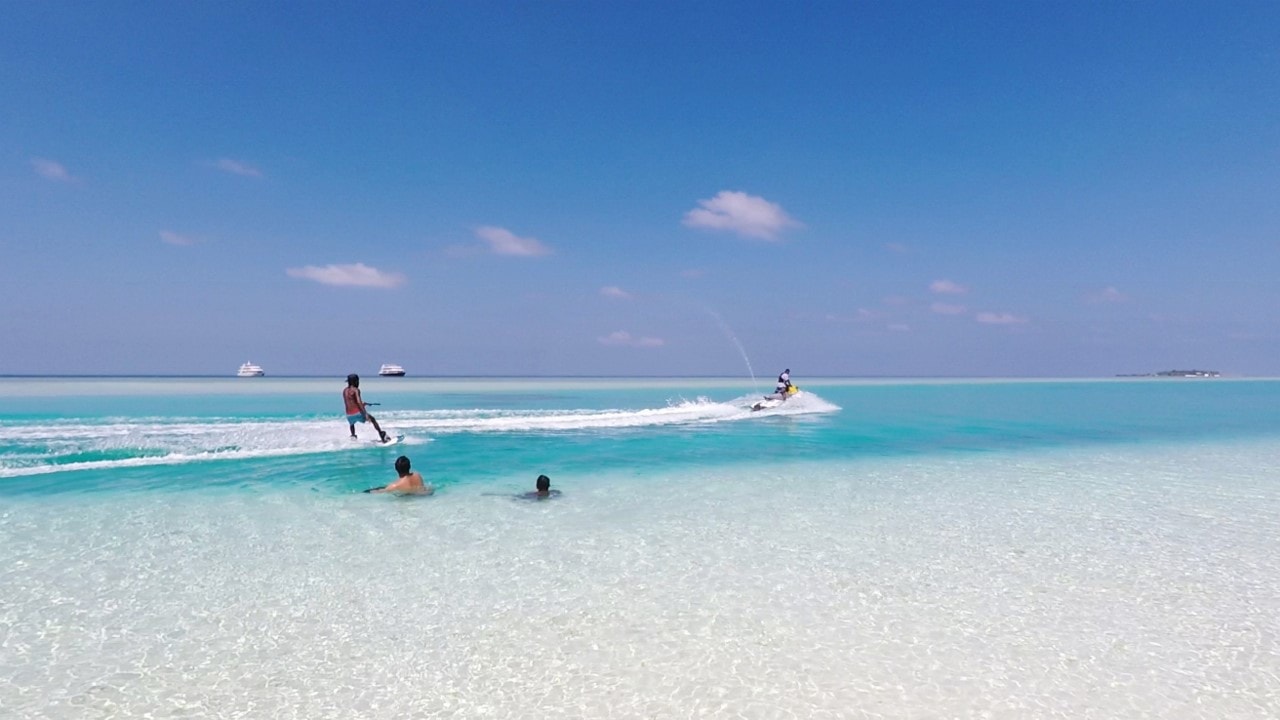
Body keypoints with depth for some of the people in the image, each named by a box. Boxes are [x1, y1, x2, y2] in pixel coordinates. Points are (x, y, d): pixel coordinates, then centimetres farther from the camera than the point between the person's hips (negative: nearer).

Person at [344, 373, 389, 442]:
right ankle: (382, 435, 10)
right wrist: (366, 414, -24)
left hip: (349, 415, 5)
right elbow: (359, 402, -20)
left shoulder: (344, 390, 13)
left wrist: (361, 404, 34)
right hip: (358, 413, -5)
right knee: (373, 419, 16)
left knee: (351, 424, 39)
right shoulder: (355, 390, -8)